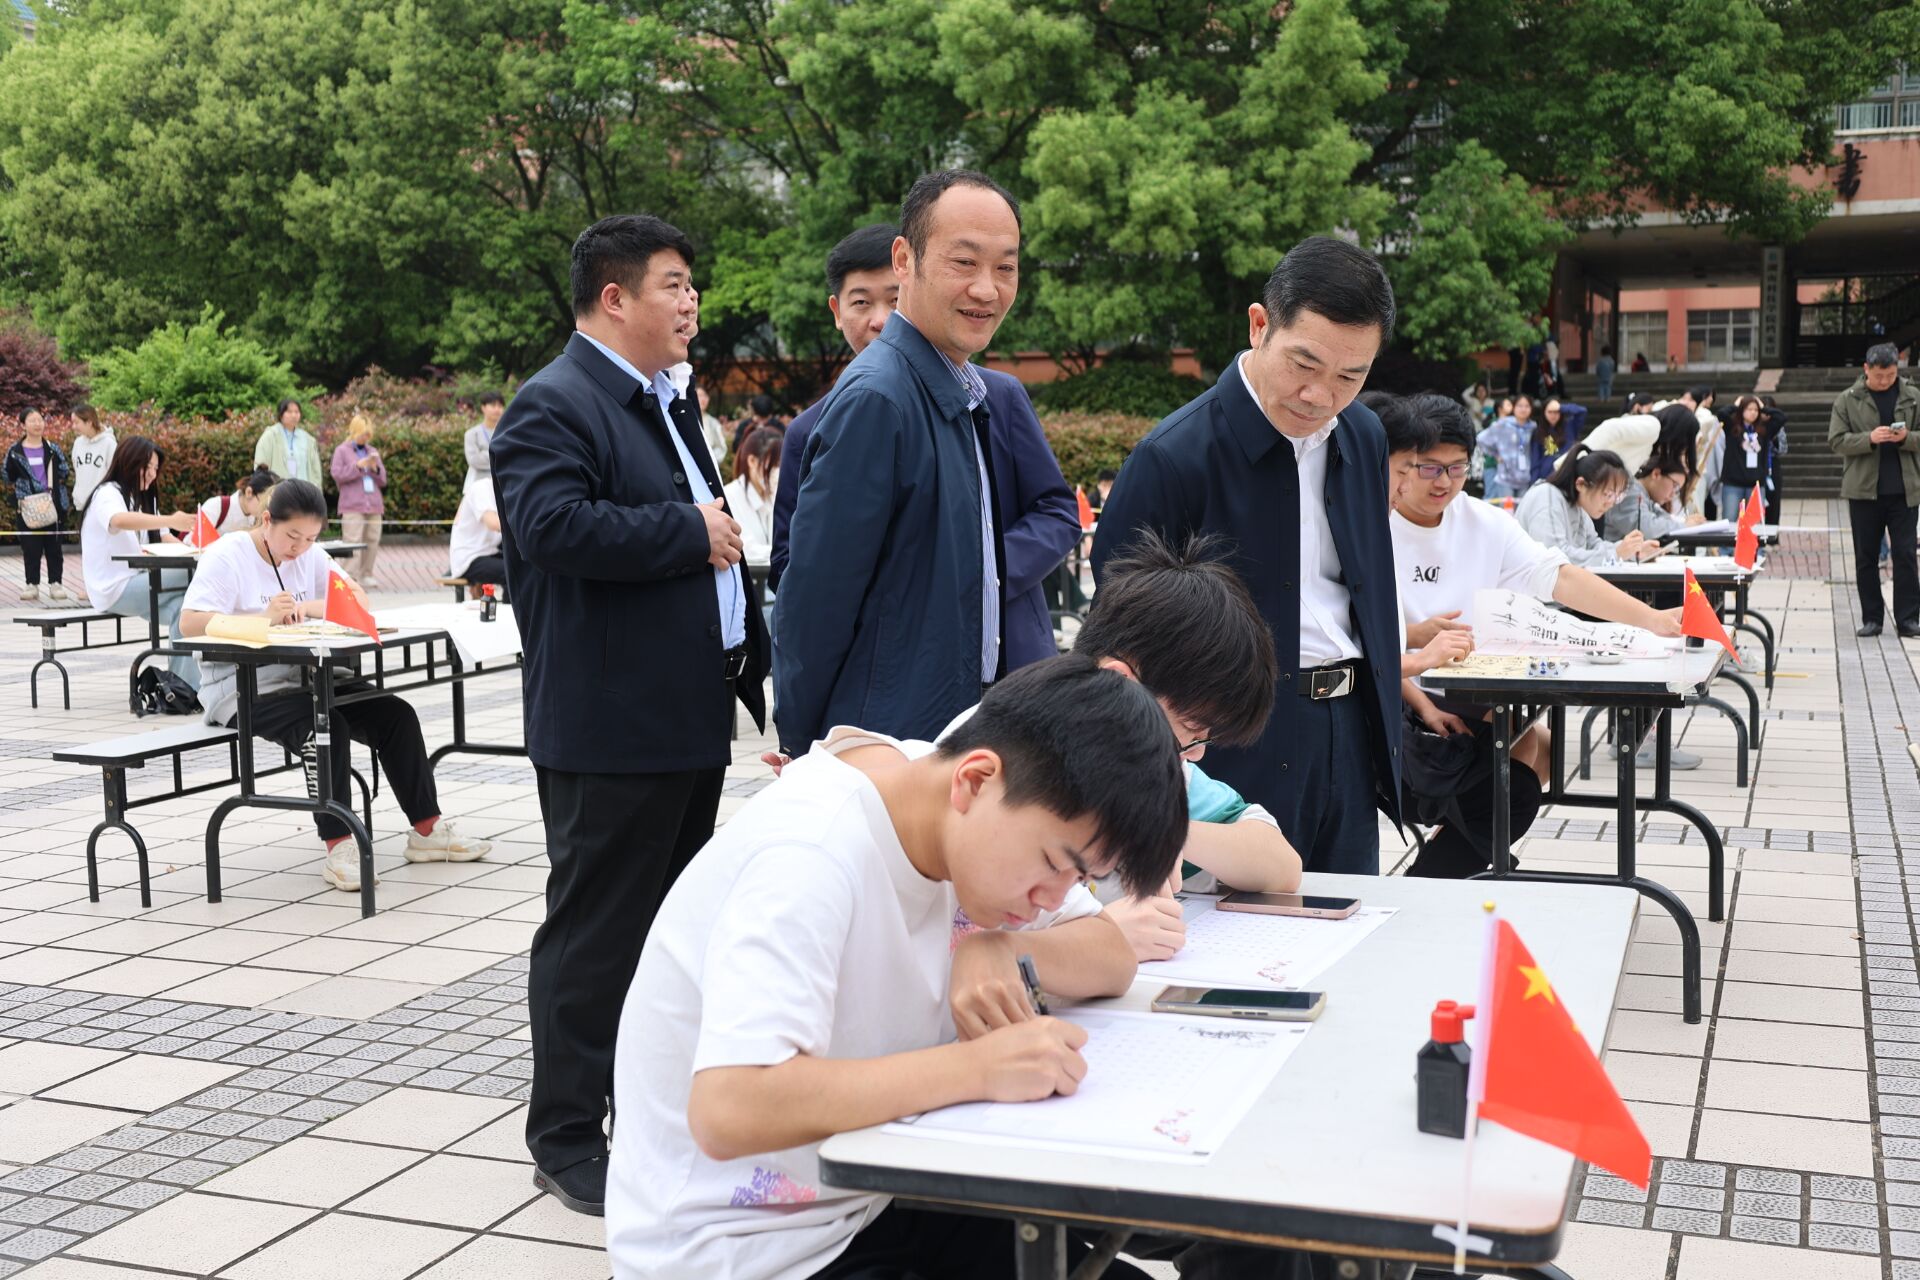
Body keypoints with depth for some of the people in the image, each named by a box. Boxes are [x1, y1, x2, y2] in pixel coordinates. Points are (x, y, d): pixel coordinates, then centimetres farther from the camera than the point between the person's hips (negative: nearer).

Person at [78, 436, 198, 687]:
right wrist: (170, 520, -48)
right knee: (192, 577, -25)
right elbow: (119, 520, -33)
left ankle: (186, 685, -25)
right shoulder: (108, 494, -9)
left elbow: (163, 537, 13)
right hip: (114, 589, -8)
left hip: (135, 583, 8)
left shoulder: (142, 498, 21)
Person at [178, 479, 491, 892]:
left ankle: (426, 830, 1)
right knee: (326, 724, -32)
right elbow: (189, 624, -21)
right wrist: (263, 617, -32)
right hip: (241, 692, -7)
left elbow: (360, 602, 5)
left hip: (299, 680, 7)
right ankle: (339, 848, -25)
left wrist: (309, 607, -14)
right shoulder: (227, 556, -8)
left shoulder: (309, 556, 11)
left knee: (395, 714, -8)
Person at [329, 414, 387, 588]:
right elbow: (337, 474, -7)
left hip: (373, 504, 5)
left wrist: (375, 468, -2)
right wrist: (358, 466, -13)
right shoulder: (342, 450, 5)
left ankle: (366, 575, 14)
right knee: (353, 542, -11)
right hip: (352, 505, -5)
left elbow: (383, 480, 18)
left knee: (372, 541, 5)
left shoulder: (373, 451, 19)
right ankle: (352, 578, -12)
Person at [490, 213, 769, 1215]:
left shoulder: (668, 406, 19)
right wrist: (689, 532, -19)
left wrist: (753, 664, 18)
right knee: (594, 934, 0)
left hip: (690, 718, 10)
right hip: (611, 728, -9)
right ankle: (567, 1139, 12)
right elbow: (554, 524, -29)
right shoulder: (553, 407, -12)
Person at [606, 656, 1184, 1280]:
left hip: (865, 1203, 8)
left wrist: (1002, 949, -19)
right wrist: (977, 1066, -34)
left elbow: (1112, 959, 2)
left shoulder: (951, 804, -5)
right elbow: (727, 1112, -38)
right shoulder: (813, 853, -28)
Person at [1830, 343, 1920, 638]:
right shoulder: (1847, 400, 2)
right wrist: (1869, 439, -17)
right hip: (1863, 490, 0)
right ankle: (1871, 618, 14)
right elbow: (1836, 441, -2)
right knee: (1866, 557, 6)